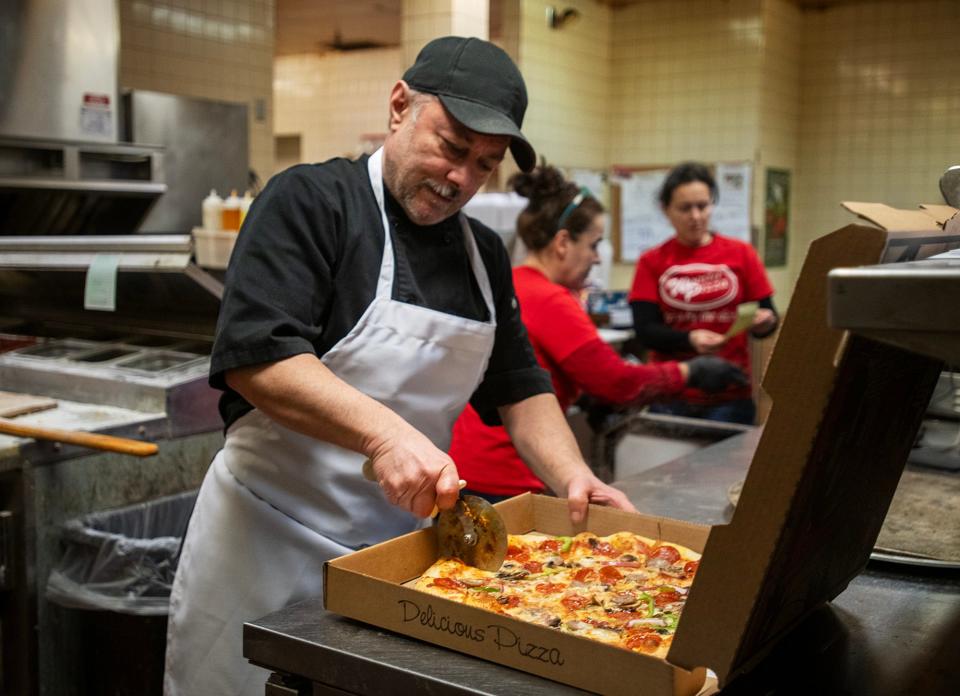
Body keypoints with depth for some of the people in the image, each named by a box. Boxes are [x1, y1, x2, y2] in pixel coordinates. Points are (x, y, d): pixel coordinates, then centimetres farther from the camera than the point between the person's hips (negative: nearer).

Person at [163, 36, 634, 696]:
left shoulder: (484, 252, 10)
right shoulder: (311, 200, -11)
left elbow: (518, 387, 15)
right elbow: (254, 355, -22)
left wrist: (572, 476, -2)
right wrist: (387, 434, -32)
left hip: (404, 540, 6)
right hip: (269, 541, -5)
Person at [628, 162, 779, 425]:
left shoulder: (740, 254, 4)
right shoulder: (652, 262, 3)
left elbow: (769, 313, 4)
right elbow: (645, 330, -6)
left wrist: (765, 322, -19)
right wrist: (690, 340, -23)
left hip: (730, 396, 0)